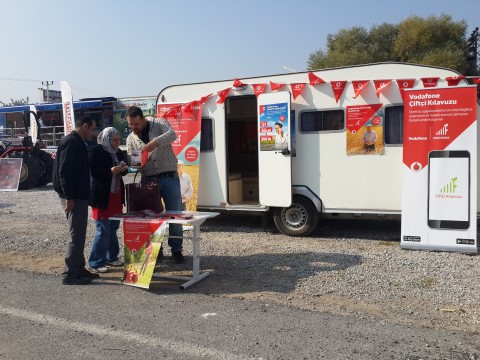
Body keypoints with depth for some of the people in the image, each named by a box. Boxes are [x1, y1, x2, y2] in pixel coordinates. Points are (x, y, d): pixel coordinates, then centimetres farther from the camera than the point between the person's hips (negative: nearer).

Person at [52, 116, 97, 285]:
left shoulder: (77, 142, 16)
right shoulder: (71, 142, -15)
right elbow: (64, 171, -22)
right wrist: (69, 197, -22)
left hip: (78, 196, 10)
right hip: (74, 197, -10)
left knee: (79, 235, 15)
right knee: (76, 236, -5)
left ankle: (79, 269, 23)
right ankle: (70, 274, 2)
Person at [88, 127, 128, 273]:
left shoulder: (118, 152, 13)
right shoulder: (94, 151, -9)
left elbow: (123, 172, 20)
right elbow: (92, 171, -16)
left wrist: (123, 169, -3)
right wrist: (110, 170, -25)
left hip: (116, 196, 7)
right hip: (101, 197, -7)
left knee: (113, 228, 14)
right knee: (103, 230, -5)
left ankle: (111, 257, 27)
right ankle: (95, 263, 4)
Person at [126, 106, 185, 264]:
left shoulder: (160, 123, 2)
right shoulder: (130, 138, 11)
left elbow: (172, 135, -18)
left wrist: (156, 142, -36)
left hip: (169, 178, -3)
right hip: (148, 181, 3)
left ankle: (176, 250, 14)